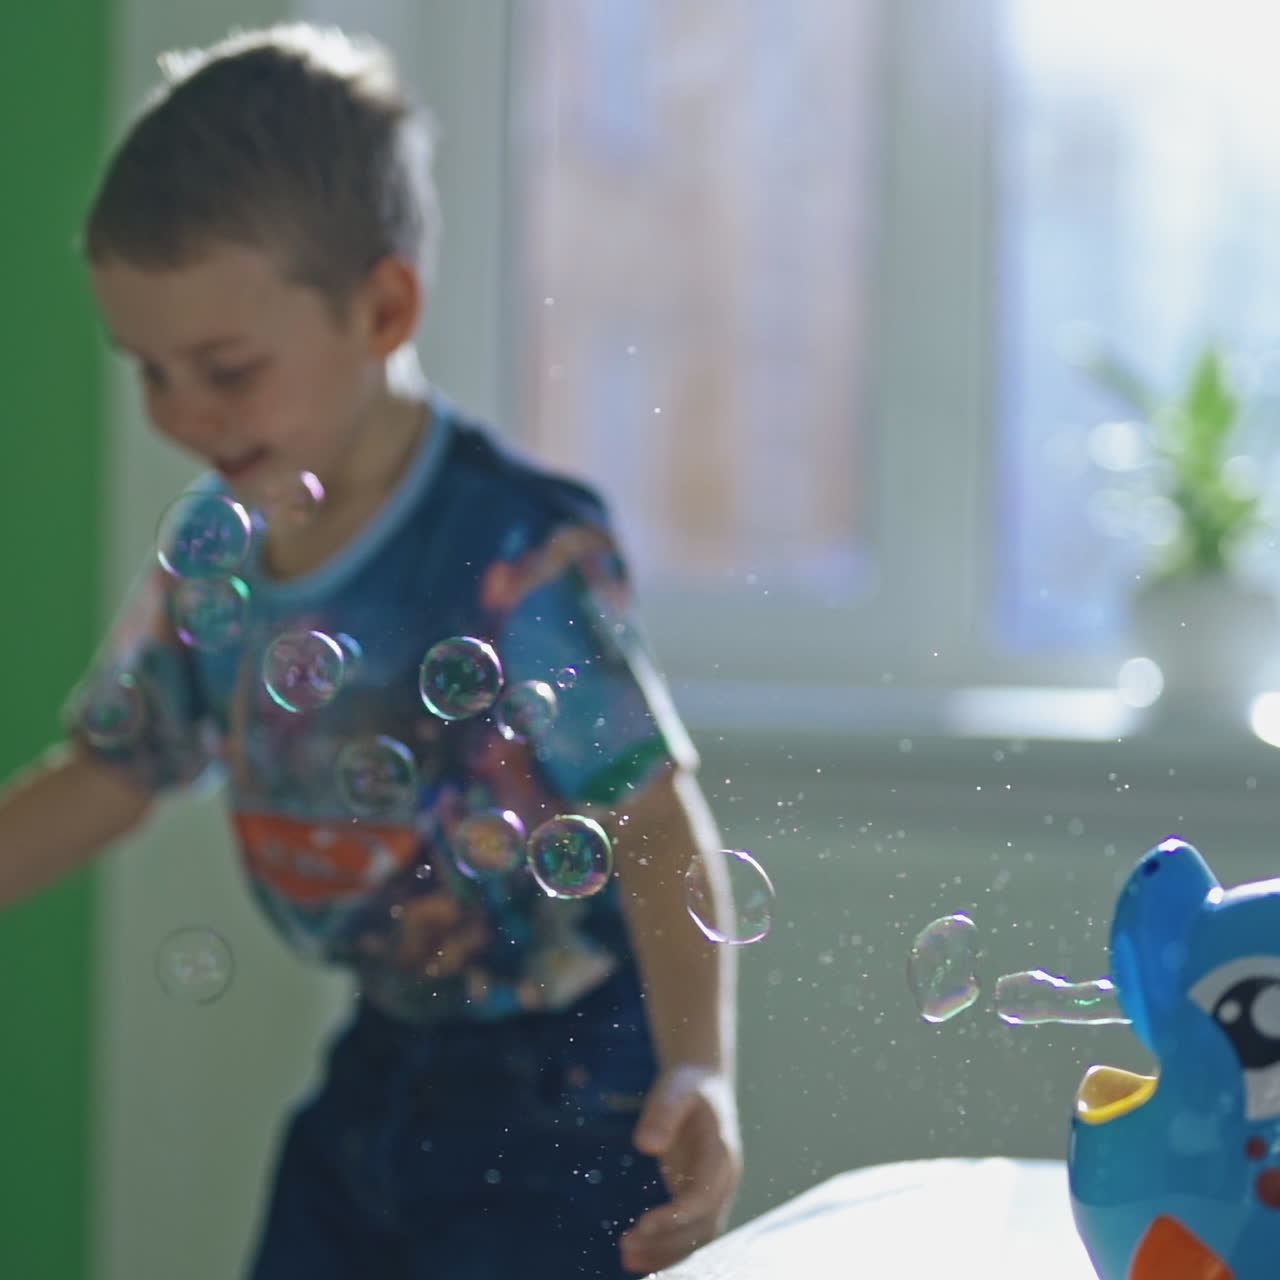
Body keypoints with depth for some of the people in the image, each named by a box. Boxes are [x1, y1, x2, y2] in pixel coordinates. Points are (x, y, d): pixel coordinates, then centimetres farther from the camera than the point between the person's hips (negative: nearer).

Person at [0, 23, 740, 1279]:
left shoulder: (519, 552, -22)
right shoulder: (210, 549, -1)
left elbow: (657, 827, -25)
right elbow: (102, 776, 11)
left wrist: (697, 1077, -37)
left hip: (566, 1093, -7)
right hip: (382, 1070, 7)